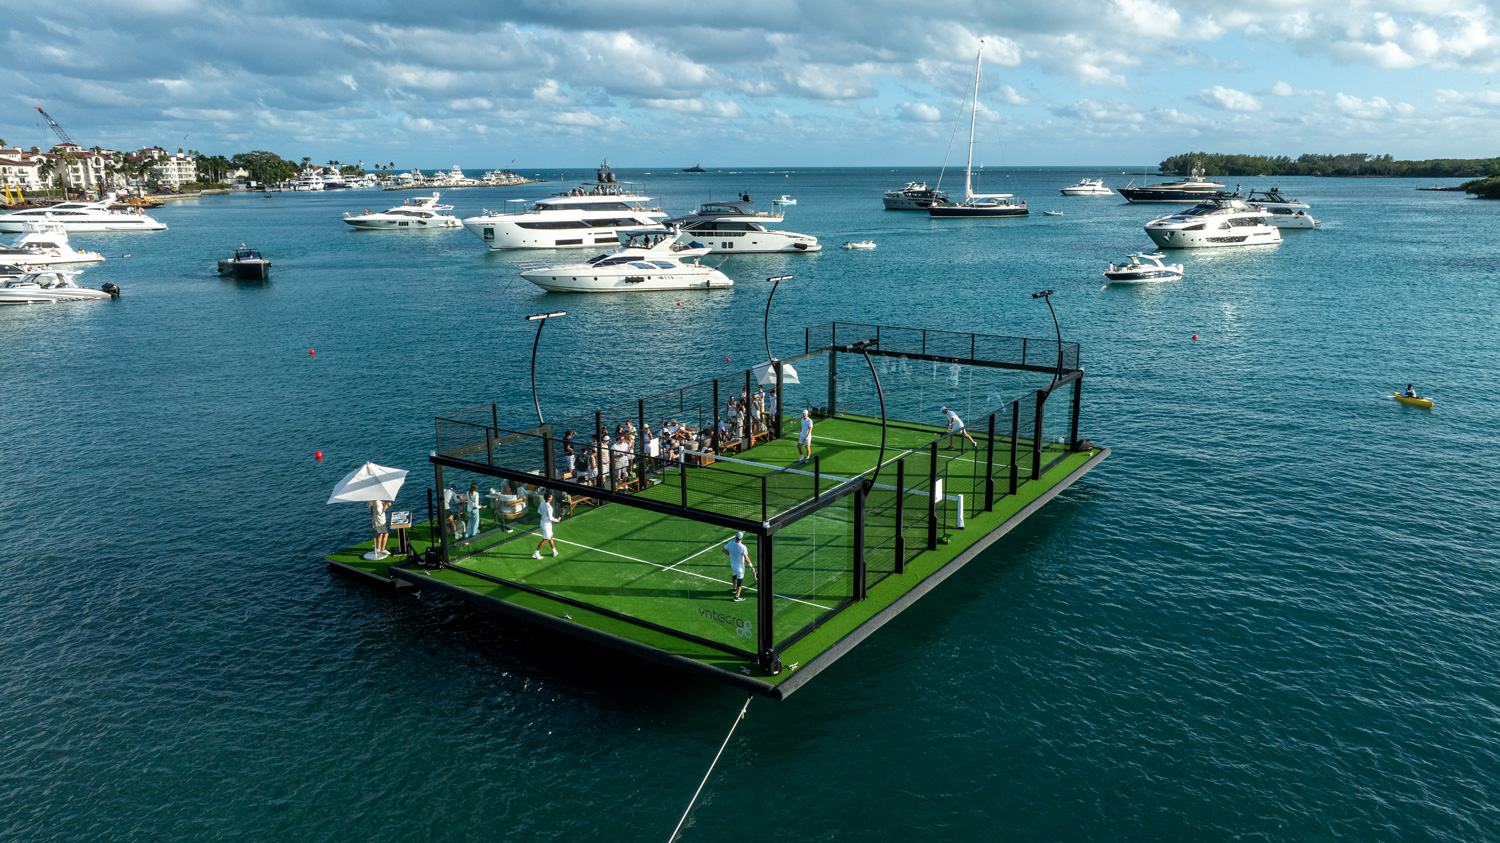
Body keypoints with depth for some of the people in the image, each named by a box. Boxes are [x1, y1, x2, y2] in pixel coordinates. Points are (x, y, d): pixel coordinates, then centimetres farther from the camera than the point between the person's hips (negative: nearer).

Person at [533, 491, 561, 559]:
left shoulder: (542, 503, -3)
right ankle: (535, 553, 10)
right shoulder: (548, 507, -29)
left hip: (543, 522, 9)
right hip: (547, 525, -9)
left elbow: (539, 511, 13)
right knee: (545, 540, 4)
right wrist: (556, 520, -9)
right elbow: (550, 518, -25)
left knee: (551, 538, 20)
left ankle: (554, 552, 33)